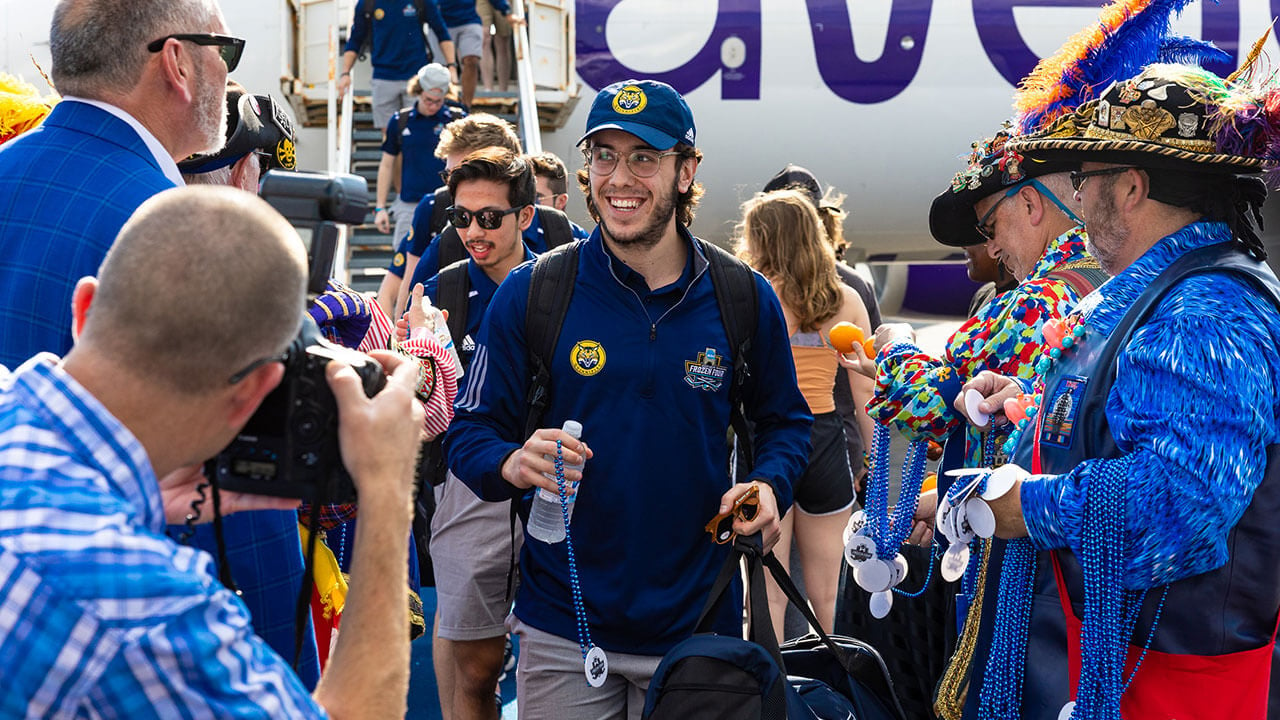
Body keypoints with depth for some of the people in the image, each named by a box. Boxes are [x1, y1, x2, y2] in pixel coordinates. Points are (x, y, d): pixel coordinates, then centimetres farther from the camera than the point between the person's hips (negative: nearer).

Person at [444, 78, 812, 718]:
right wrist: (512, 465, -23)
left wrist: (769, 485, -9)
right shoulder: (529, 295, -4)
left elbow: (783, 419, 12)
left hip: (696, 626, 1)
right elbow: (471, 430, -1)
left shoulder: (745, 299, 0)